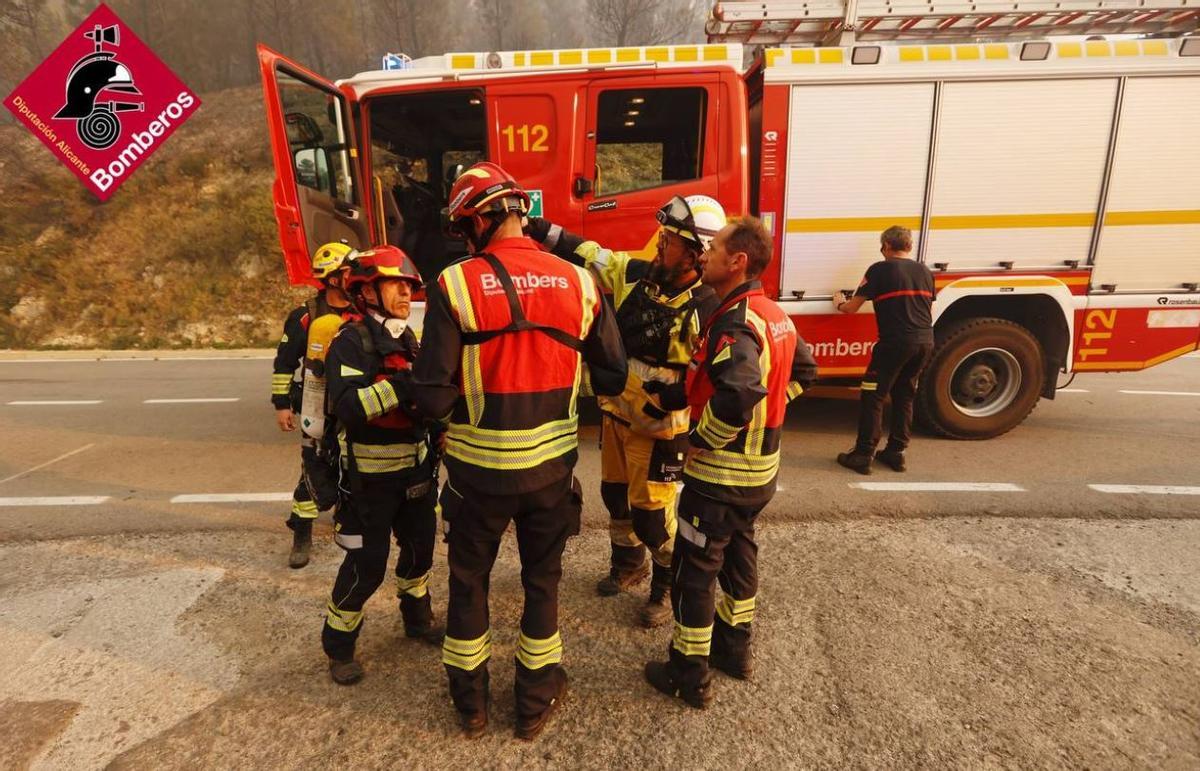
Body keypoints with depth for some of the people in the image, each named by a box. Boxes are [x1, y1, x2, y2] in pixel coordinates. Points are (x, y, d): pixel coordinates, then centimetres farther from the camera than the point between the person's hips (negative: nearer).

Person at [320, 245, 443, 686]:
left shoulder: (408, 339, 9)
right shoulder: (350, 342, -16)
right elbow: (347, 407, -31)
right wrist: (401, 384, -40)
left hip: (415, 468, 7)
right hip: (370, 476, -7)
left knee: (419, 548, 18)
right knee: (367, 565, 1)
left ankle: (417, 620, 42)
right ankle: (338, 646, 24)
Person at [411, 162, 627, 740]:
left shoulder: (454, 285, -14)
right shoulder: (578, 281, -6)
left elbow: (434, 399, -16)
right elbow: (612, 378, 0)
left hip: (479, 466, -1)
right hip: (551, 464, 2)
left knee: (469, 579, 20)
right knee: (542, 579, 21)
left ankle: (470, 701, 39)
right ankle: (536, 702, 38)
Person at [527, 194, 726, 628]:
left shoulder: (706, 309, -20)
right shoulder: (635, 274, -4)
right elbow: (587, 255, 1)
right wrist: (543, 230, -5)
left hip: (658, 427, -6)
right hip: (616, 413, 7)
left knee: (651, 511, 2)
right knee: (615, 495, 21)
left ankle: (669, 586, 27)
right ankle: (628, 563, 46)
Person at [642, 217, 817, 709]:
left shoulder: (735, 323, -24)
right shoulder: (775, 316, 6)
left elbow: (739, 392, -40)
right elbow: (803, 370, 20)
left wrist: (703, 438, -25)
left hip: (721, 471, -9)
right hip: (762, 467, 9)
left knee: (693, 569, 5)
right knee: (738, 554, 24)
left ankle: (690, 674, 20)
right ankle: (734, 647, 41)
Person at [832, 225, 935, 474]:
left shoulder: (880, 269, -2)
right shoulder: (924, 271, 15)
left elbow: (852, 308, 1)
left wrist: (839, 303, 22)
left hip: (896, 342, -6)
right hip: (926, 342, 6)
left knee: (872, 397, 1)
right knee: (904, 396, 17)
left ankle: (863, 456, 1)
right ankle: (896, 452, 21)